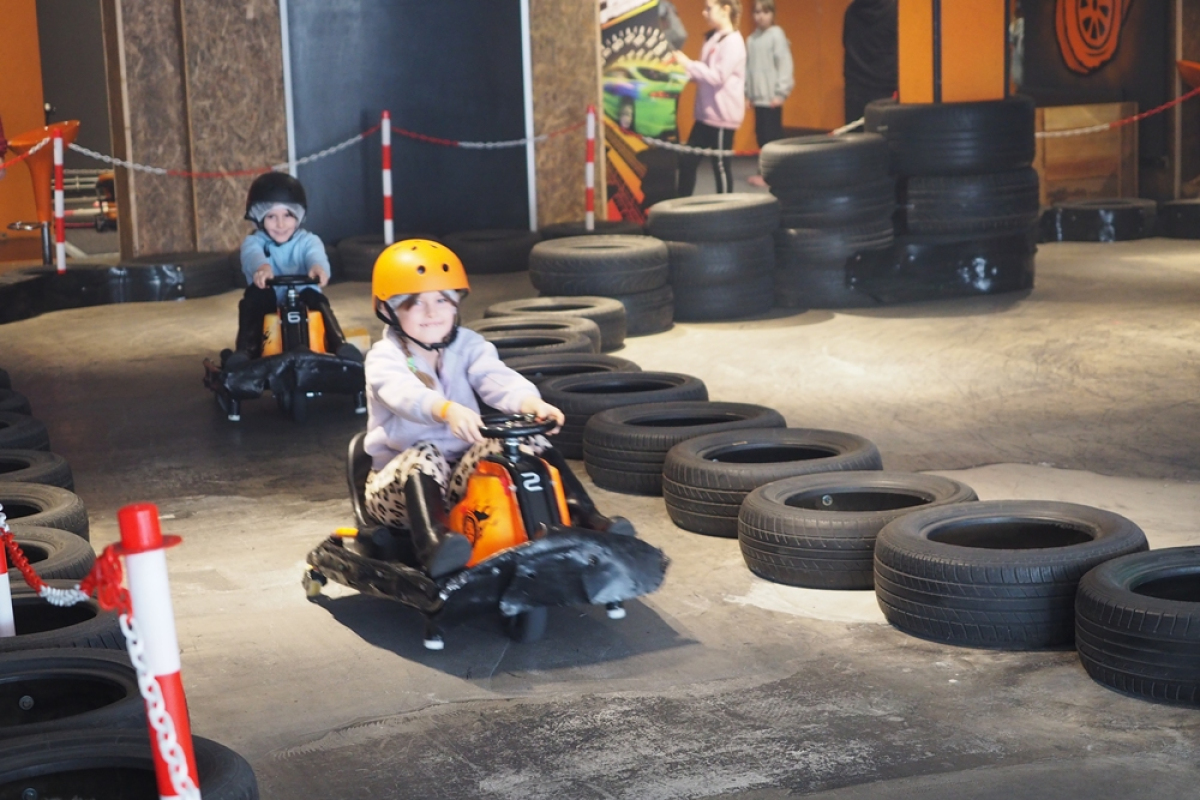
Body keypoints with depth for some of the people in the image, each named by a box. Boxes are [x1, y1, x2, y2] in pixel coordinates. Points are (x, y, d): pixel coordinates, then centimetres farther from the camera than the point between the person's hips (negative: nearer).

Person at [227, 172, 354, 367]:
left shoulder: (307, 240, 6)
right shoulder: (254, 241, 4)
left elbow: (315, 254, -20)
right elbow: (252, 255, -23)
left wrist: (318, 267, -49)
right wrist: (261, 267, -51)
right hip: (268, 303, 0)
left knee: (314, 297, -31)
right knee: (256, 293, -29)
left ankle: (340, 345, -39)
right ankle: (245, 350, -38)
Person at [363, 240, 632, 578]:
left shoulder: (467, 346, 4)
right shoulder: (385, 358, -8)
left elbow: (496, 378, -17)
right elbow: (403, 391, -32)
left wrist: (528, 401, -41)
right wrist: (446, 409, -54)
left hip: (463, 474, 4)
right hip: (399, 481, -4)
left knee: (528, 443, -16)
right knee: (423, 456, -36)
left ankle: (584, 517, -23)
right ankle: (432, 545, -56)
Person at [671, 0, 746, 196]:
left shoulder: (732, 41, -14)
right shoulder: (711, 38, 13)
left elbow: (718, 77, -22)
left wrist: (688, 64, -18)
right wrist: (684, 69, 2)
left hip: (723, 114, -8)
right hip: (705, 113, 9)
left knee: (720, 165, 1)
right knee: (687, 160, 7)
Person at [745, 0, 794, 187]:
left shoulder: (777, 35, -7)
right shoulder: (752, 39, 11)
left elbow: (785, 64, -11)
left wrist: (781, 92, -14)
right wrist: (747, 93, 12)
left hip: (772, 95, -7)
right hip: (758, 95, 7)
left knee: (772, 134, -5)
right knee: (761, 133, 8)